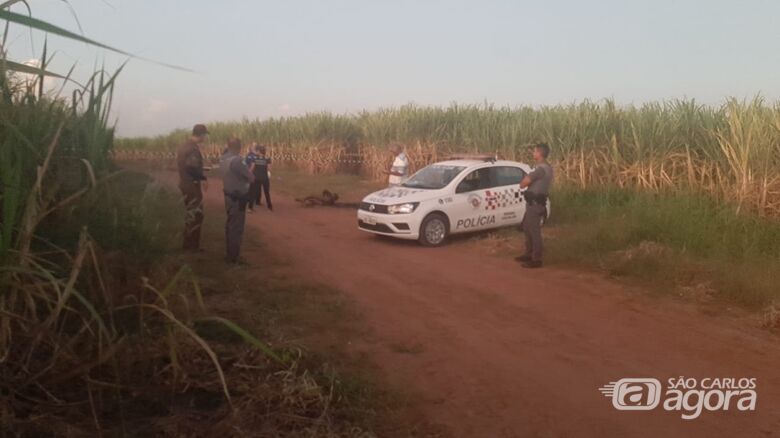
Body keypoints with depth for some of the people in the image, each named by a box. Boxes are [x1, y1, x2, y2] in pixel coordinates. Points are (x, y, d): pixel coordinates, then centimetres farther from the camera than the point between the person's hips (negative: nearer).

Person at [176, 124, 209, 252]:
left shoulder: (183, 146, 12)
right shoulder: (193, 148, -19)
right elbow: (192, 168, -26)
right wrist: (203, 178, -13)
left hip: (185, 183, 10)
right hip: (192, 185, -10)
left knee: (191, 214, 18)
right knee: (196, 215, -2)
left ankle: (188, 243, 26)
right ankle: (192, 245, 3)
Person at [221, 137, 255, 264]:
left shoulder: (223, 159, 3)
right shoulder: (236, 161, -24)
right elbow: (251, 178, -19)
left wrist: (247, 169, 2)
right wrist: (251, 168, 1)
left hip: (229, 196, 9)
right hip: (238, 199, -9)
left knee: (230, 225, 19)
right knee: (237, 228, 0)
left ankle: (229, 254, 30)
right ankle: (233, 257, 7)